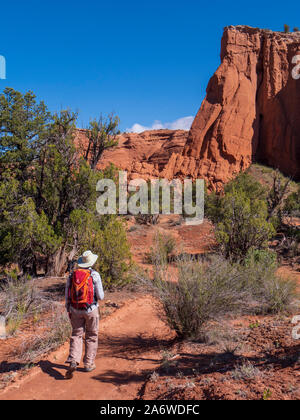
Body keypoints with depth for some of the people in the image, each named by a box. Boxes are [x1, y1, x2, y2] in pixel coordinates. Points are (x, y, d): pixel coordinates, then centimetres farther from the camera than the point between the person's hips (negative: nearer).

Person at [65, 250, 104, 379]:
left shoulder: (72, 274, 1)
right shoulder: (95, 275, -11)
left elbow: (67, 295, 6)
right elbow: (100, 296, -9)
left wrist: (68, 310, 16)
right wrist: (100, 293, 14)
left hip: (75, 310, 3)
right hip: (91, 309, -3)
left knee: (76, 335, 10)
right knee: (91, 336, 13)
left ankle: (73, 361, -8)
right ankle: (88, 364, 17)